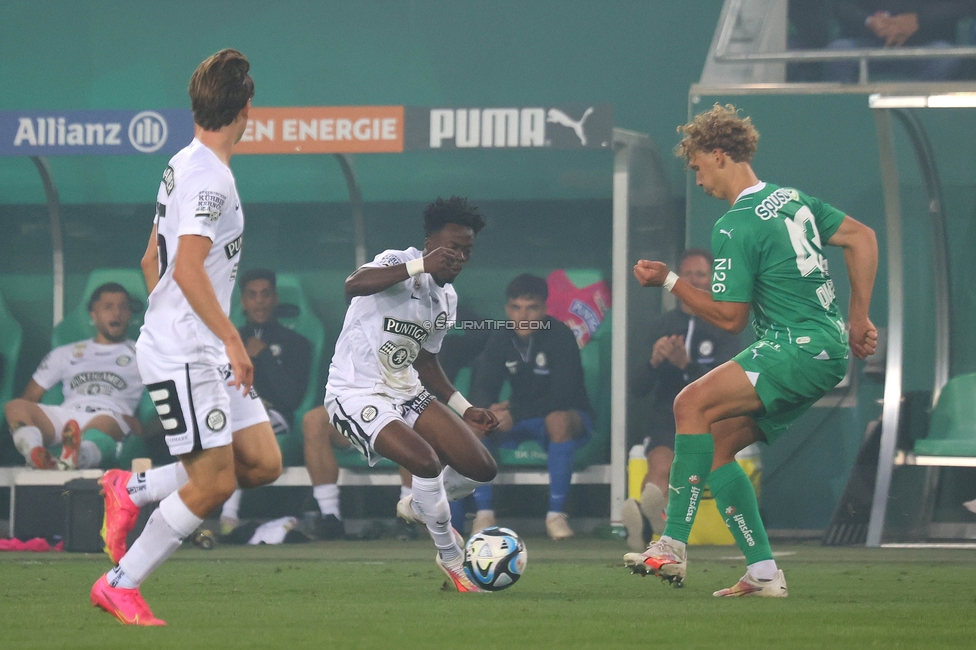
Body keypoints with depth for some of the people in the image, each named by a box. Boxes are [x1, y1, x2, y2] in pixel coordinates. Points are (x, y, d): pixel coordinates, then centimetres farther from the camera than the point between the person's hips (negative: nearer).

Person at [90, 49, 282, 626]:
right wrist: (233, 341, -24)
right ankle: (121, 585, 3)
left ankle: (132, 490, 14)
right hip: (184, 356, -10)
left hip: (206, 355, 10)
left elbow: (152, 262, 22)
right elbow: (189, 269, -25)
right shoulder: (209, 177, -17)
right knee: (213, 483, -8)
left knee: (263, 463, 5)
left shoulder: (186, 166, 15)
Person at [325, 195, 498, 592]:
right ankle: (452, 561, -9)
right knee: (426, 461, -29)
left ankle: (418, 507, 30)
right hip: (356, 395, -8)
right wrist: (421, 265, -44)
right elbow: (354, 284, -38)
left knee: (482, 468, -1)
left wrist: (463, 409, 12)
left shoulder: (447, 298, 10)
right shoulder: (400, 264, -15)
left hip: (406, 393, 8)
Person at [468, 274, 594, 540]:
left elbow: (561, 397, -25)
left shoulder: (560, 336, -17)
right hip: (520, 422, 5)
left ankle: (556, 513, -31)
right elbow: (481, 391, -6)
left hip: (572, 419, -5)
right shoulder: (500, 340, -1)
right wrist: (491, 409, -31)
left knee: (558, 419, -39)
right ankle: (483, 512, -18)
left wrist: (515, 413, -35)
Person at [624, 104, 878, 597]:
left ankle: (673, 547, -27)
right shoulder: (792, 199, 15)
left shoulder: (735, 228, -12)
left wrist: (668, 281, -1)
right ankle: (764, 573, 4)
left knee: (694, 403, -21)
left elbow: (729, 317, -11)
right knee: (716, 444, 8)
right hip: (829, 351, 10)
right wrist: (859, 319, 16)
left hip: (799, 348, -10)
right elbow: (862, 239, 17)